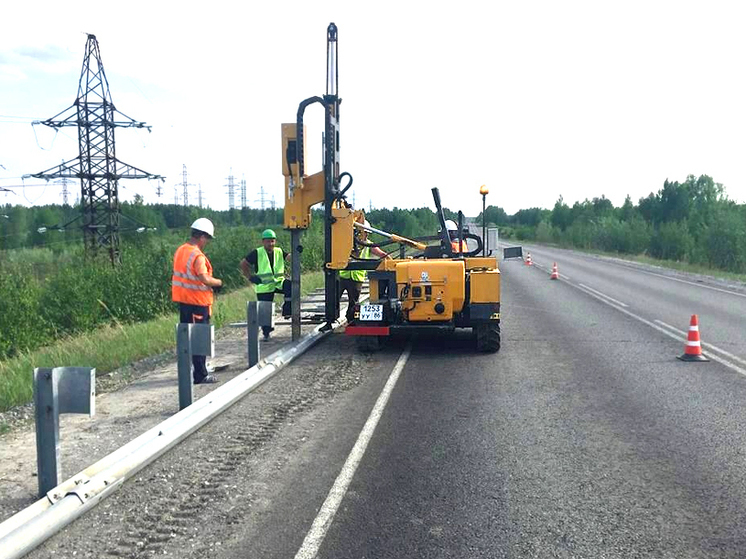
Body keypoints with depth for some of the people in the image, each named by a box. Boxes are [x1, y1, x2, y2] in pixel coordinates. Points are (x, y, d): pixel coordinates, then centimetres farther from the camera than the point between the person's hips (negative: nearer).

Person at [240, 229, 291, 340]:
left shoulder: (279, 252, 8)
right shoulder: (257, 253, -3)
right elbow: (243, 264, 3)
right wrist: (250, 277, -4)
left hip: (278, 282, 2)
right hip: (264, 286, -2)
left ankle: (286, 310, -11)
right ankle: (266, 333, 17)